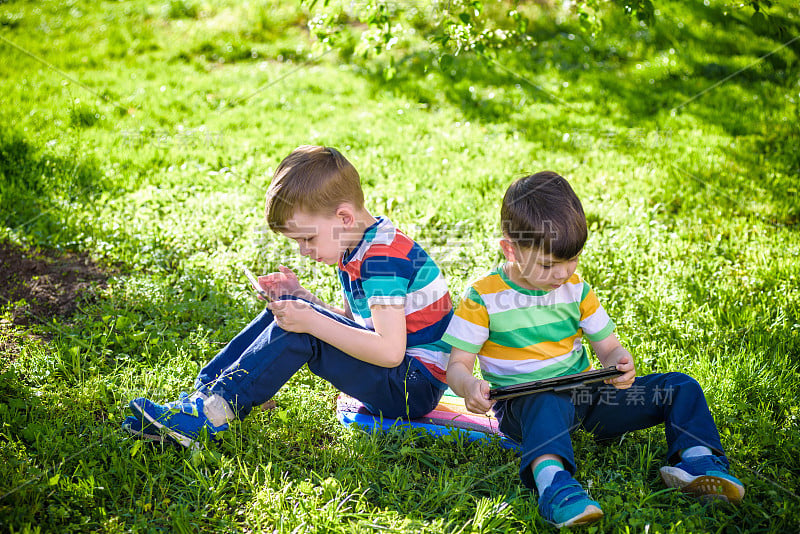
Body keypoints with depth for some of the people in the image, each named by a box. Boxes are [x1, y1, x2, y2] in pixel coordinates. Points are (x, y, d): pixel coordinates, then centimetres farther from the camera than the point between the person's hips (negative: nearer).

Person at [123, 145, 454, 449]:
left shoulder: (384, 258, -23)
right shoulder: (355, 251, 8)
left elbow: (390, 352, -30)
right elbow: (348, 323, 17)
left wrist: (312, 321, -28)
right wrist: (301, 298, 1)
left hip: (417, 388, -10)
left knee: (301, 331, -24)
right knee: (285, 314, 4)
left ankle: (212, 413, -19)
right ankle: (203, 391, -2)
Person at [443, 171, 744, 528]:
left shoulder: (576, 290, 6)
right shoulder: (484, 298, -8)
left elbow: (608, 347, 10)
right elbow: (458, 364, -7)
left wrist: (618, 364, -15)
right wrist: (469, 387, -32)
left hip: (581, 396, 5)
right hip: (523, 404, -5)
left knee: (680, 387, -4)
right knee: (548, 403, -43)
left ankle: (696, 458, -24)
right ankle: (551, 479, -65)